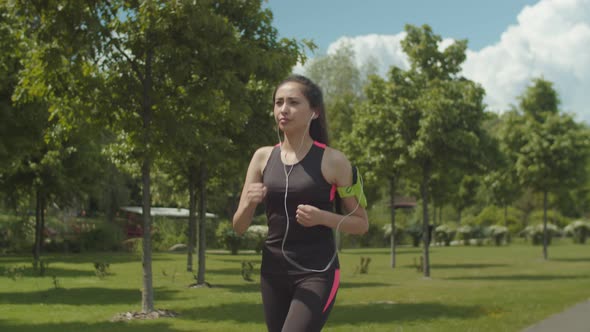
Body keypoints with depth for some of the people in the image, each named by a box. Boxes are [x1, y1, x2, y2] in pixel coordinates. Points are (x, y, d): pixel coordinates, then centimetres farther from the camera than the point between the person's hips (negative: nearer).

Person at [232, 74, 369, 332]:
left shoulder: (332, 161, -6)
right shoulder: (263, 157, 5)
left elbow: (361, 224, 1)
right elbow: (239, 227, 7)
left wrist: (321, 217, -17)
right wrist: (249, 203, -16)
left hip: (317, 273, -5)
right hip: (273, 273, 5)